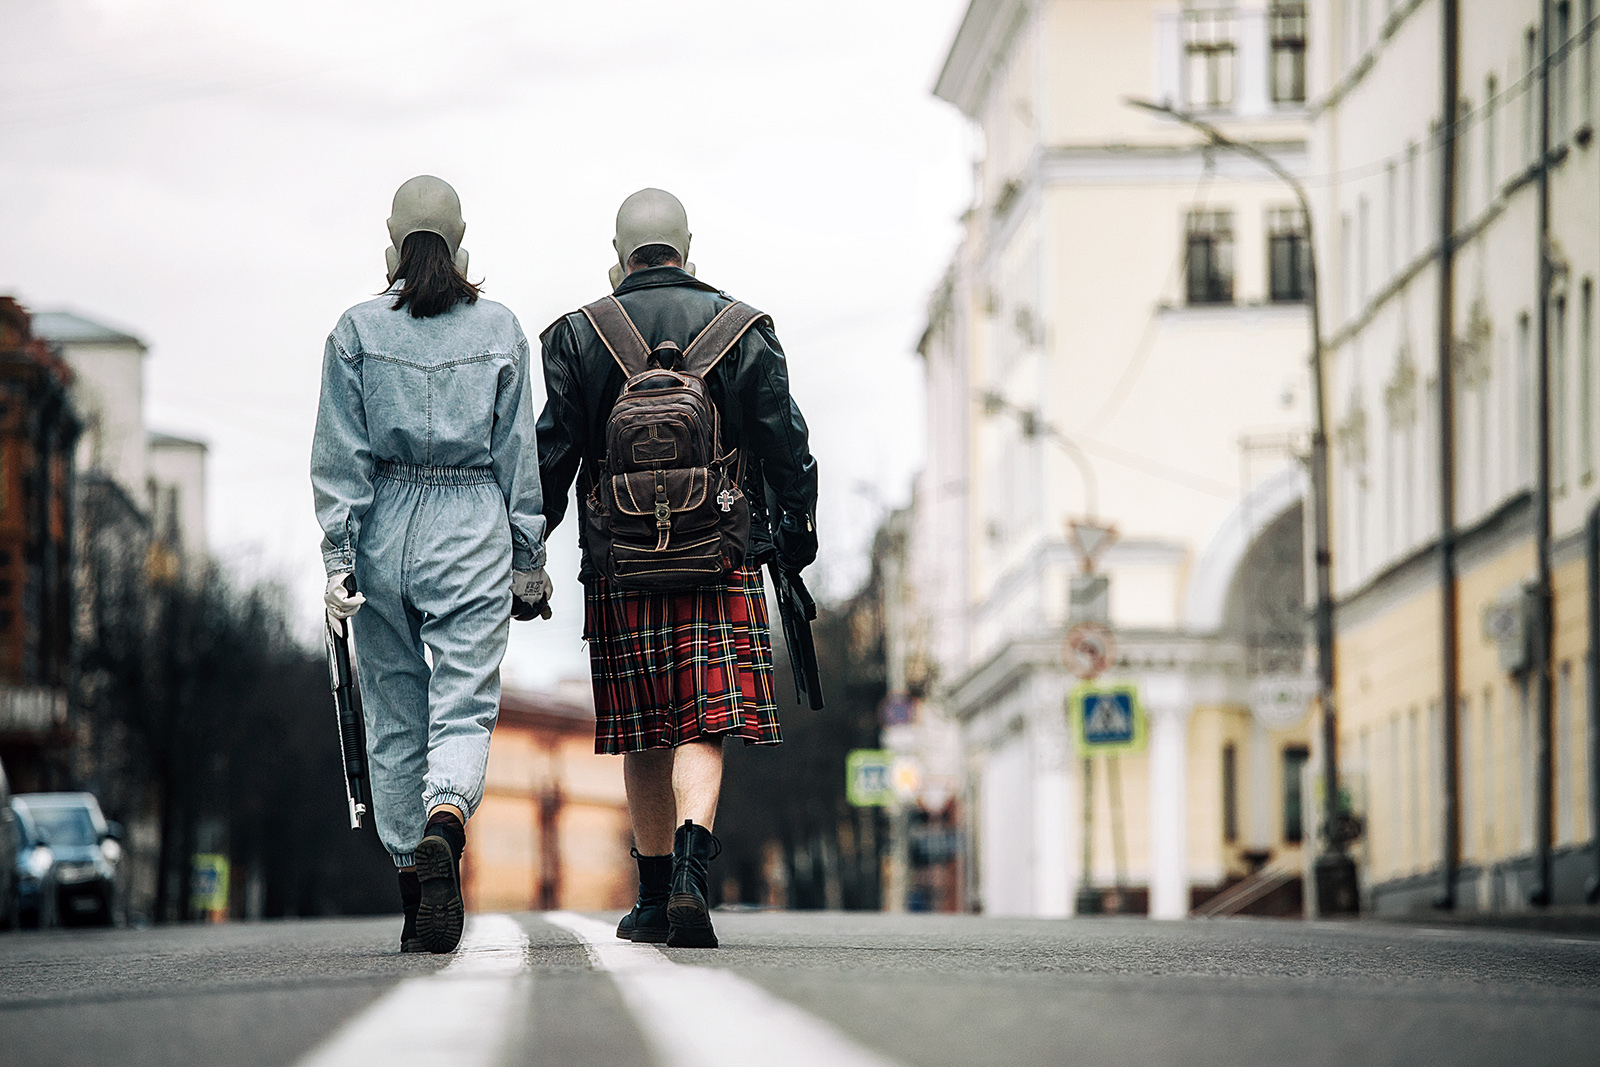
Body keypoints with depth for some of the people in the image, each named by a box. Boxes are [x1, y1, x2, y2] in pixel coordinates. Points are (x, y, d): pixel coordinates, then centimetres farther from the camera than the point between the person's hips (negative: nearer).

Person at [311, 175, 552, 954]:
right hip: (473, 534, -1)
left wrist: (338, 560, -1)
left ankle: (412, 883, 13)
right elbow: (519, 453, 4)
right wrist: (529, 559, 10)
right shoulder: (499, 329, 2)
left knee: (394, 721, 10)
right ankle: (444, 822, -33)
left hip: (384, 534, 1)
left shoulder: (358, 331, 0)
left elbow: (339, 456, -3)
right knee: (464, 709, -4)